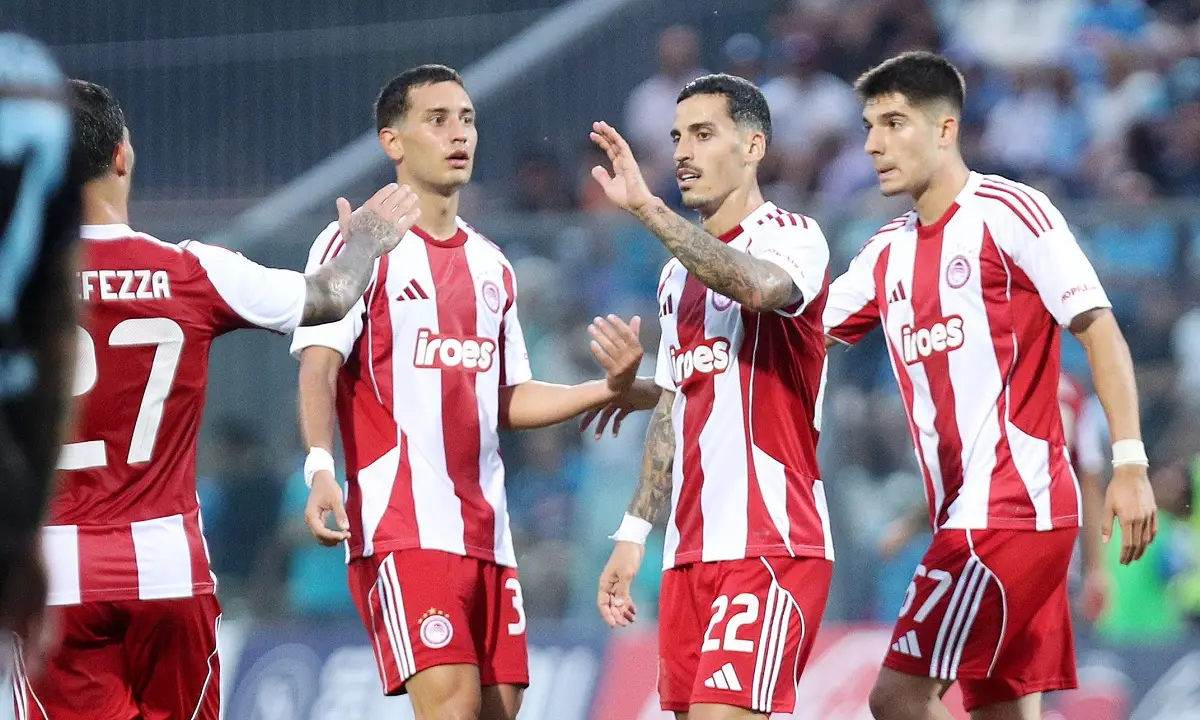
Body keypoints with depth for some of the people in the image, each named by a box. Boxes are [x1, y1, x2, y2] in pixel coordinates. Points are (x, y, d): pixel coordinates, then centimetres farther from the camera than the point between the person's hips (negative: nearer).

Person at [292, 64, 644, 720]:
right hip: (402, 527, -7)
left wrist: (608, 388, 7)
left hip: (487, 530, 7)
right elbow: (319, 368, -11)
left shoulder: (490, 265, 19)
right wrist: (320, 467, -28)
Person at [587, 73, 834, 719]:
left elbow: (760, 285, -30)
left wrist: (646, 207, -30)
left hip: (770, 545, -8)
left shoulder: (792, 237, -5)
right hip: (691, 550, 8)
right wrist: (634, 533, 19)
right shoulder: (680, 273, 20)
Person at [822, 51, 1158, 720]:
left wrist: (1130, 463, -17)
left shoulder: (1007, 210, -6)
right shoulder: (889, 251, 16)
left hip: (1015, 506, -8)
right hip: (964, 514, 8)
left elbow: (1099, 328, -10)